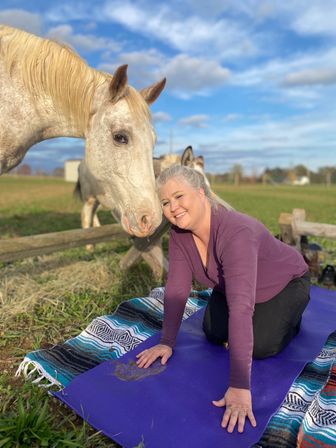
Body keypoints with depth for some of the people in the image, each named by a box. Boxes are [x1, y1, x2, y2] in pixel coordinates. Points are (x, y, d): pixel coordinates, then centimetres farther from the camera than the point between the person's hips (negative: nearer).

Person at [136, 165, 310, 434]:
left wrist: (240, 386, -49)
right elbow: (177, 288, -18)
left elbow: (240, 306, -49)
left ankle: (291, 315, 16)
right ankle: (260, 313, 27)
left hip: (285, 283, -5)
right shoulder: (179, 233, -21)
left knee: (260, 346, -18)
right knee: (214, 333, -3)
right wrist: (167, 342, -20)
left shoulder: (236, 233, -43)